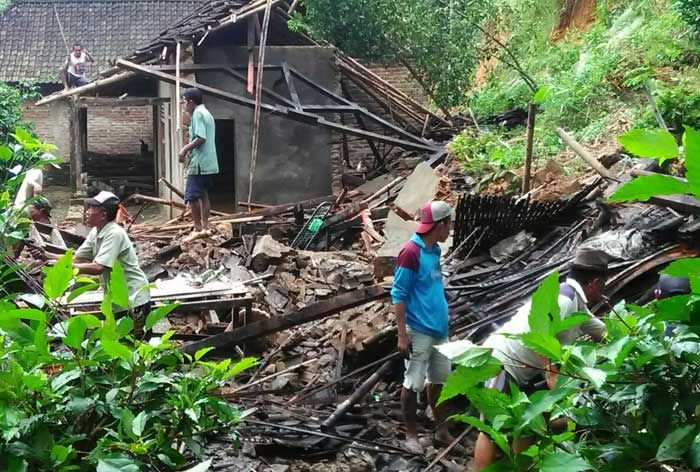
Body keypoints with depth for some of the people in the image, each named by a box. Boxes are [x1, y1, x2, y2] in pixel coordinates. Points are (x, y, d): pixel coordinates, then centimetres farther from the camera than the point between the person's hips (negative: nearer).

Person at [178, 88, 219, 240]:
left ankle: (198, 228, -10)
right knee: (203, 194, 12)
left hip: (199, 163, -10)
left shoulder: (198, 113, -11)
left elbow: (200, 138, -21)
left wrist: (185, 149, -13)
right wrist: (190, 152, 20)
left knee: (192, 195, -9)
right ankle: (205, 227, 12)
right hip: (208, 162, 10)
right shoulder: (207, 113, 19)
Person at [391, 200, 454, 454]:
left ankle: (442, 430, 29)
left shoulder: (434, 250, 7)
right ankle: (411, 435, 16)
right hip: (419, 331, -8)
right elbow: (398, 295, -16)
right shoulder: (410, 252, -17)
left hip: (439, 328, 8)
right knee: (413, 385, 4)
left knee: (439, 381, 16)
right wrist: (402, 335, -17)